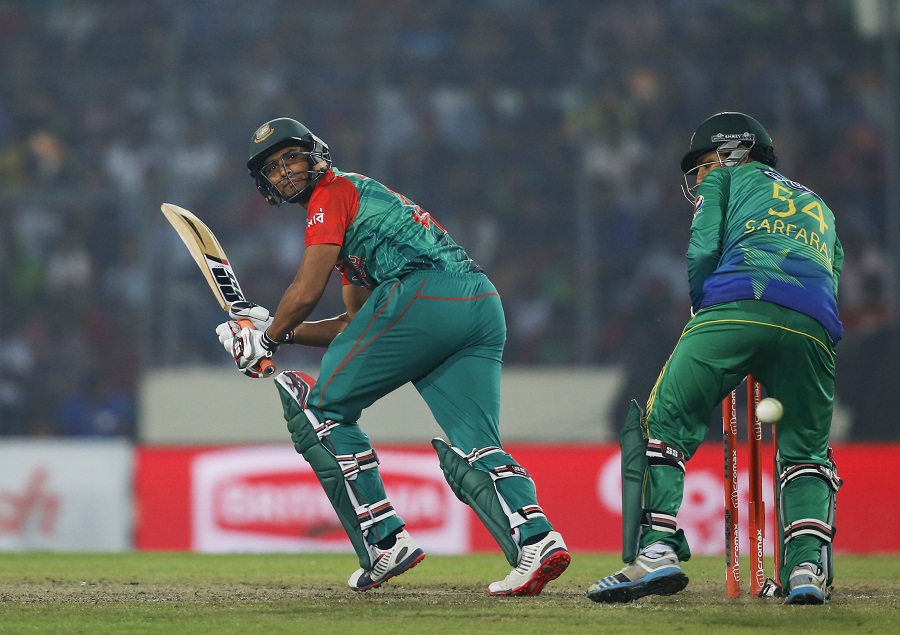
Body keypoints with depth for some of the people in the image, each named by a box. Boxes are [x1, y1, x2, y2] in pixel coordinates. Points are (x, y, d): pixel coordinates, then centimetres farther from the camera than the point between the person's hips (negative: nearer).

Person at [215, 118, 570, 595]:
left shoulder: (332, 193, 8)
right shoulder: (360, 200, 35)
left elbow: (306, 292, 0)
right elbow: (356, 326, 36)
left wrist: (267, 340, 16)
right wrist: (280, 330, 31)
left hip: (424, 295, -9)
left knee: (322, 408, 5)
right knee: (473, 451, 2)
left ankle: (384, 543, -3)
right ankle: (536, 541, -24)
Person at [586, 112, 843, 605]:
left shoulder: (727, 181, 27)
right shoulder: (819, 208, 41)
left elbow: (701, 255, 11)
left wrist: (703, 319, 24)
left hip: (736, 305, -4)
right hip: (815, 327, 4)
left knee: (660, 424, 1)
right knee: (806, 452, 19)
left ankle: (656, 549, -18)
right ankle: (807, 566, -5)